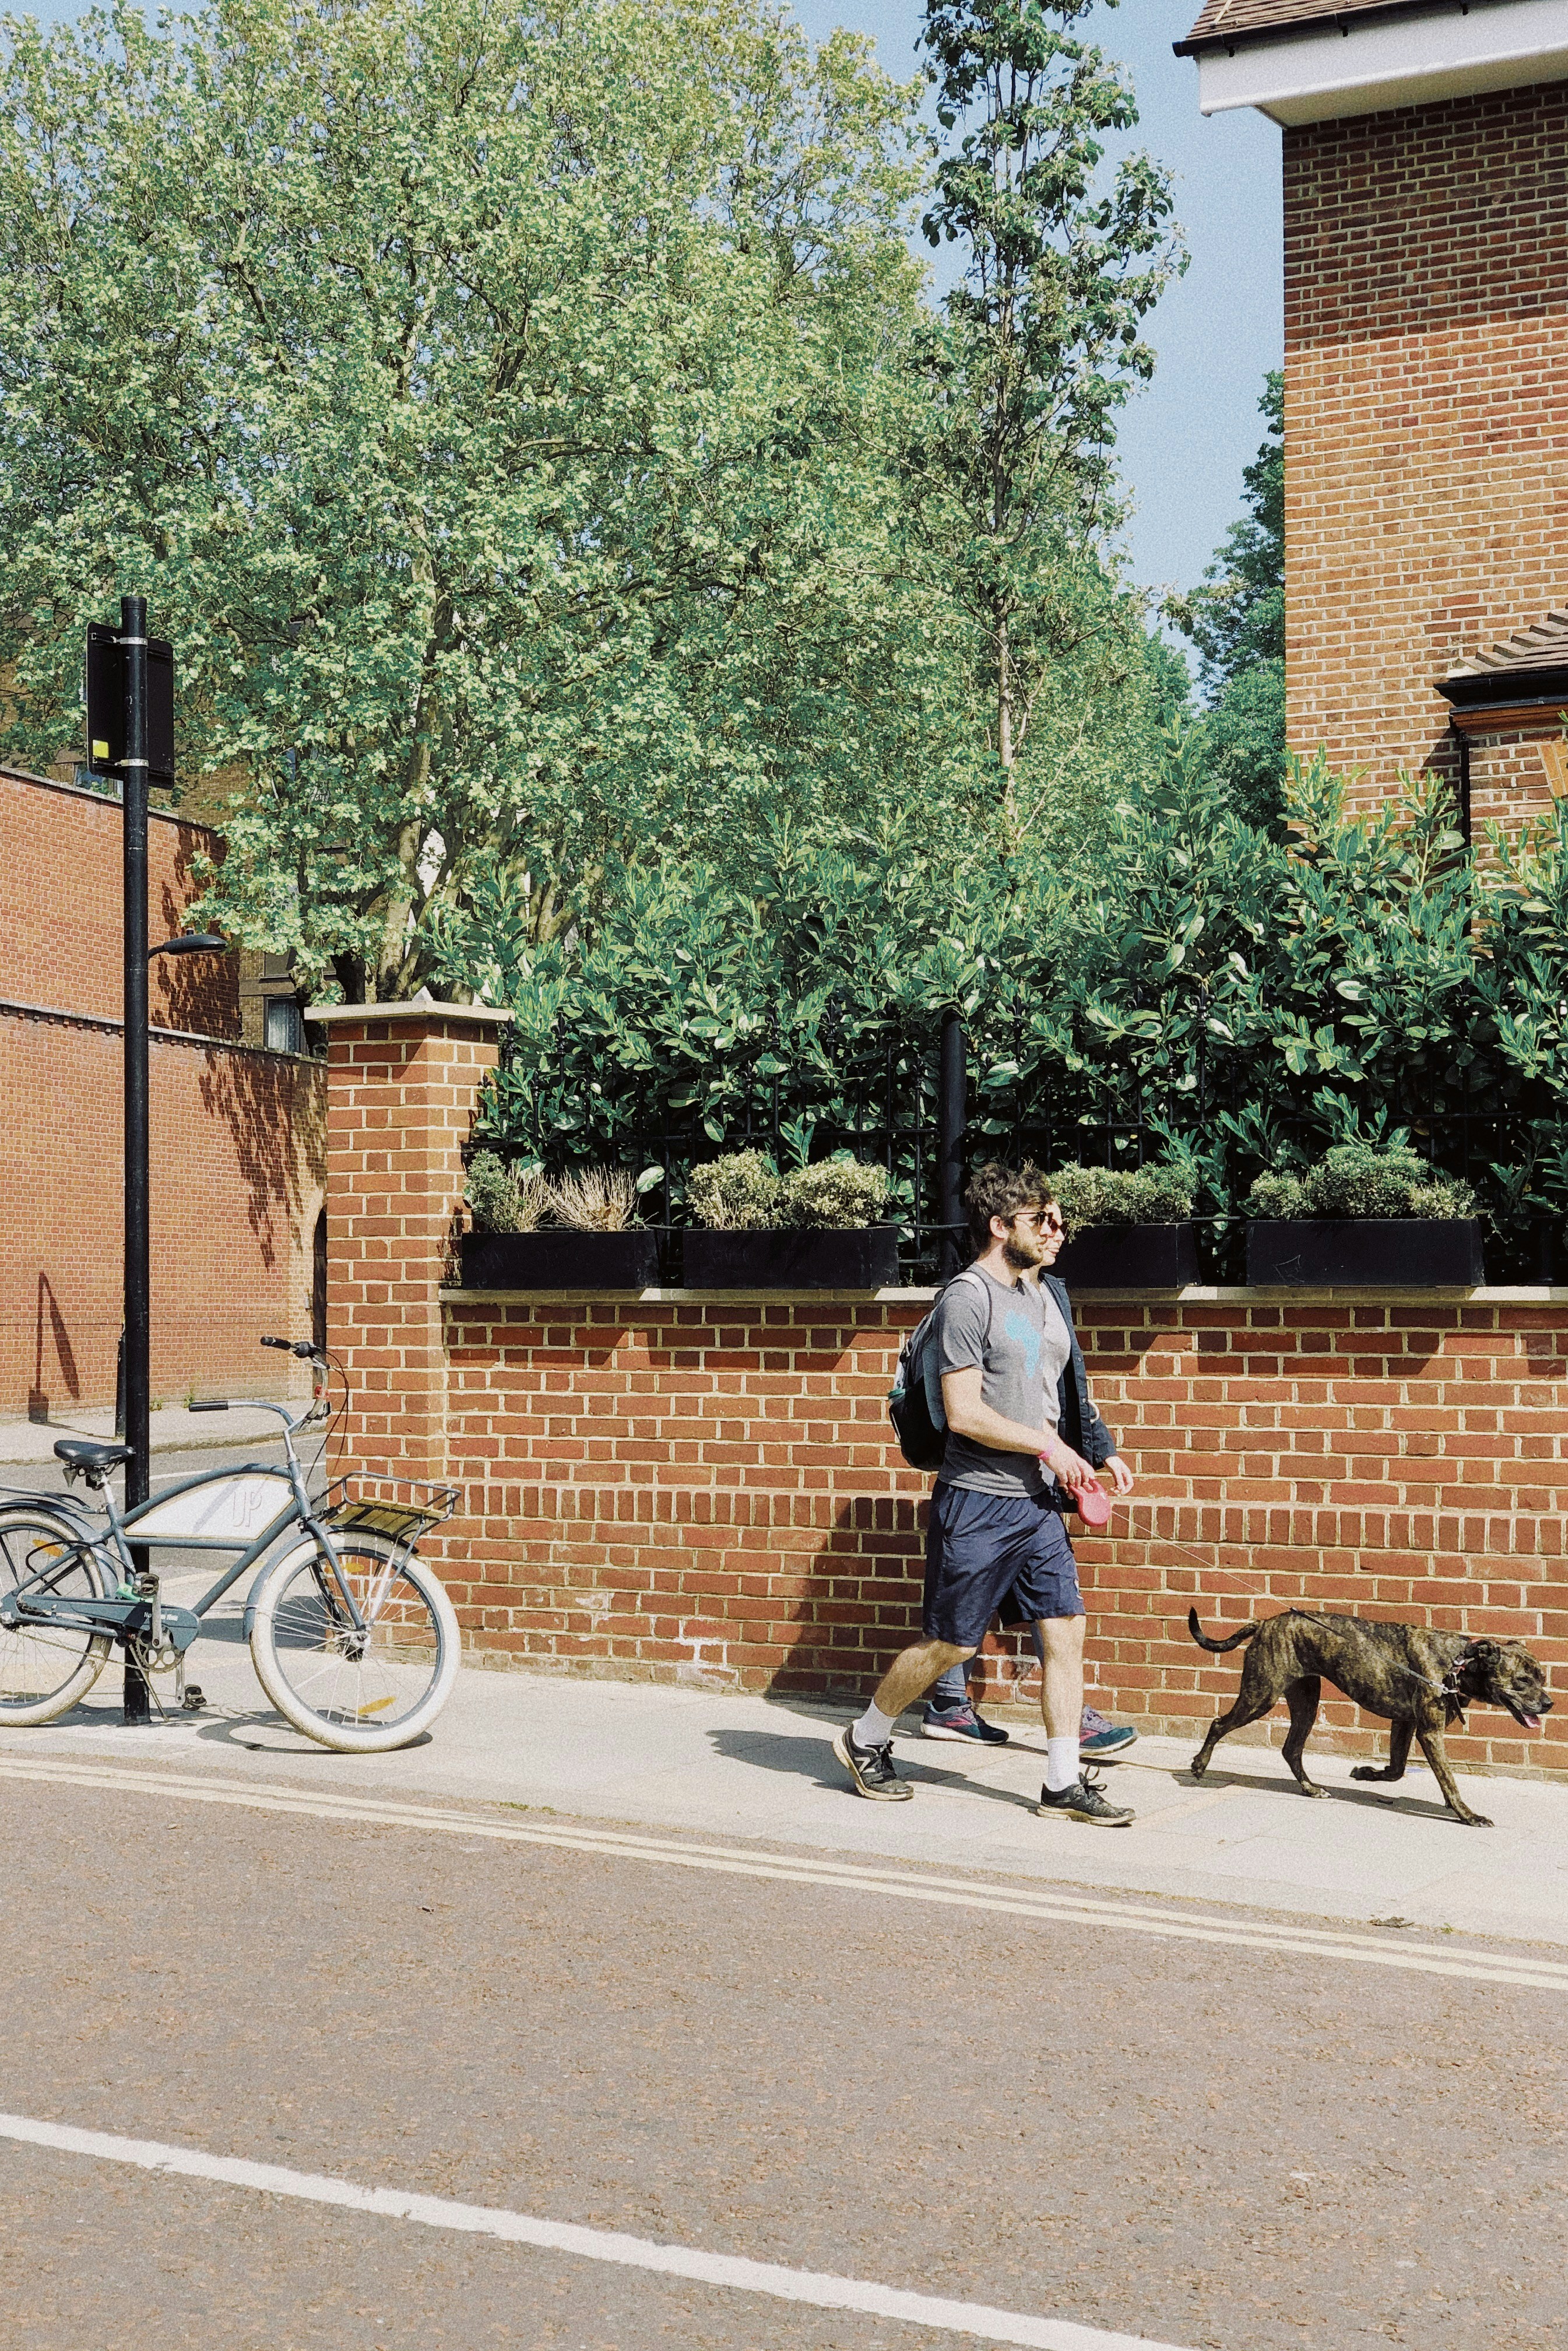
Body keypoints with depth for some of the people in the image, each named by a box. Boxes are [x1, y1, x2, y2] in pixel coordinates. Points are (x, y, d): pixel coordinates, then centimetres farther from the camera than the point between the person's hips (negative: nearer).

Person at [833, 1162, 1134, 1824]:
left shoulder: (1036, 1296, 14)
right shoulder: (968, 1299, -13)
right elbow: (964, 1413, -18)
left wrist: (1067, 1458, 11)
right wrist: (1046, 1447, -13)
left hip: (1035, 1500, 8)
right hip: (978, 1502, -8)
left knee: (1066, 1629, 1)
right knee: (950, 1642, 2)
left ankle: (1064, 1784, 7)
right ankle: (864, 1742, 23)